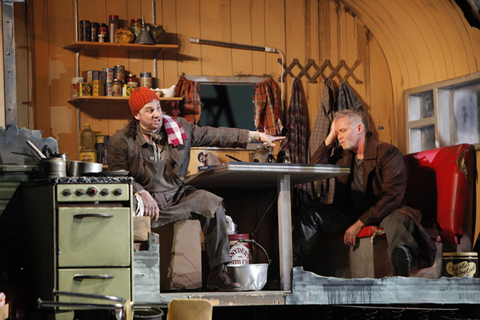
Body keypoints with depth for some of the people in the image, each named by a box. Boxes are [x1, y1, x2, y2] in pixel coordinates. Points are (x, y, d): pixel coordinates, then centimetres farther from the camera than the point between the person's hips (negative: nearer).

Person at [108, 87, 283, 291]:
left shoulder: (179, 128, 7)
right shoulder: (121, 141, -4)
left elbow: (215, 135, 8)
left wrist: (256, 136, 4)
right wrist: (141, 193, -24)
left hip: (177, 197, 4)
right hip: (146, 201, -4)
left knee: (212, 204, -18)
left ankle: (218, 274, -12)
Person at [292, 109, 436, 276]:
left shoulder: (388, 153, -10)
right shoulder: (341, 155, 12)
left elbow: (392, 197, -17)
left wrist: (360, 223, -22)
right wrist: (330, 138, 2)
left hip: (384, 213, -6)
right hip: (352, 212, 6)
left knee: (397, 220, -42)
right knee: (309, 212, -9)